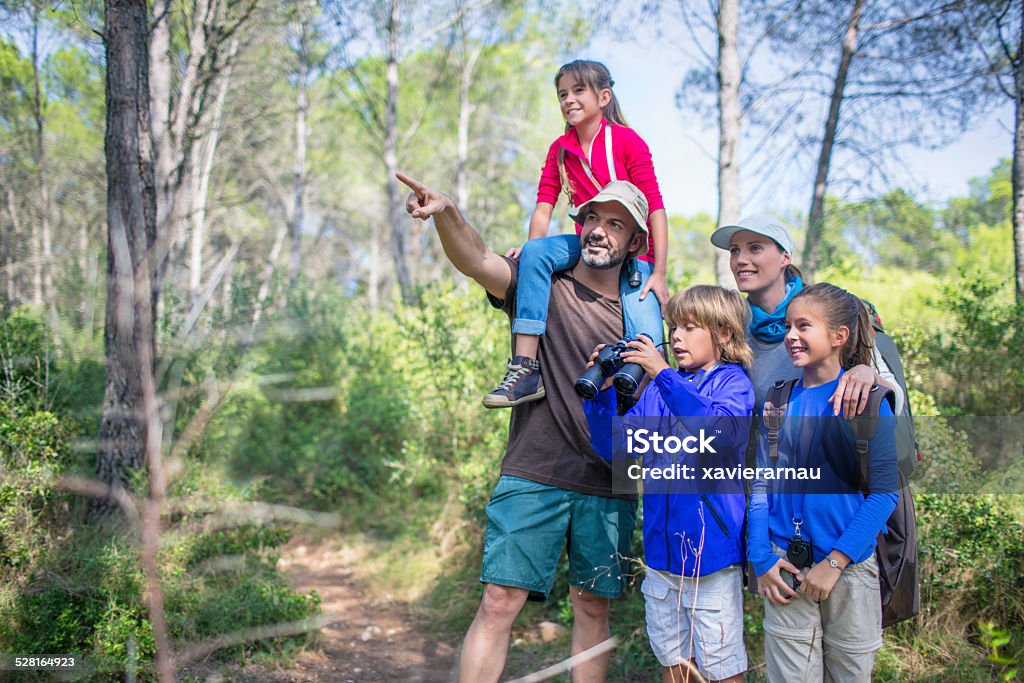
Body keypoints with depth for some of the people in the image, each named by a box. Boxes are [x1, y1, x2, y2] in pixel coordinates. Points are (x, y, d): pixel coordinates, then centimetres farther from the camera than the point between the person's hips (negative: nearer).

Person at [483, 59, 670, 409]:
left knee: (647, 349, -20)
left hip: (633, 254, -3)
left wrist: (658, 274, -15)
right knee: (534, 253, -28)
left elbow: (655, 208, -9)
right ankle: (525, 368, -34)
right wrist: (531, 245, -21)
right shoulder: (559, 150, 9)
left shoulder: (627, 140, -6)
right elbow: (543, 207, 0)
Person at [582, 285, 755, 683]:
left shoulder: (732, 381, -5)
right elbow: (613, 448, 4)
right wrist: (601, 391, -9)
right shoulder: (655, 388, 9)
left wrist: (664, 375, -27)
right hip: (662, 547, 5)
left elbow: (723, 429, -26)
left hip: (712, 549, -5)